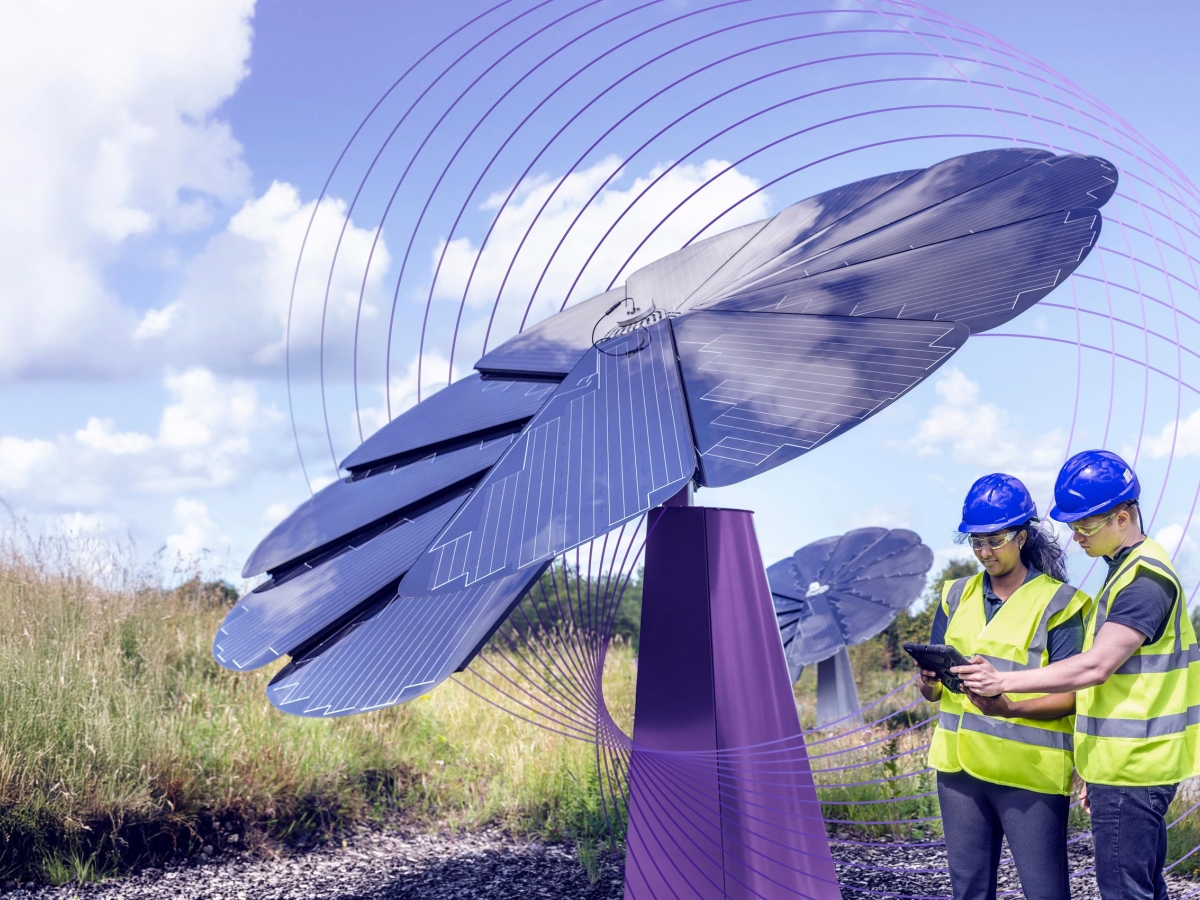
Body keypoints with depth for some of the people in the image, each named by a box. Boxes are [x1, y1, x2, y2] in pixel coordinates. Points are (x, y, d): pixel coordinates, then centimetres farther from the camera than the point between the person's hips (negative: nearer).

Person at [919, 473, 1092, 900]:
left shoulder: (1057, 603, -5)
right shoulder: (957, 596, 11)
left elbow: (1071, 696, -10)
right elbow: (933, 688, 13)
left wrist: (1009, 709, -26)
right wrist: (929, 682, -11)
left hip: (1030, 771, -5)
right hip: (960, 765, 5)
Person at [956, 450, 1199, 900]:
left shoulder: (1145, 579, -16)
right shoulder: (1128, 571, 16)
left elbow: (1095, 667, -24)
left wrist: (1004, 682, -23)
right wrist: (1096, 769, 20)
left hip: (1130, 770, -10)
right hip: (1123, 765, 10)